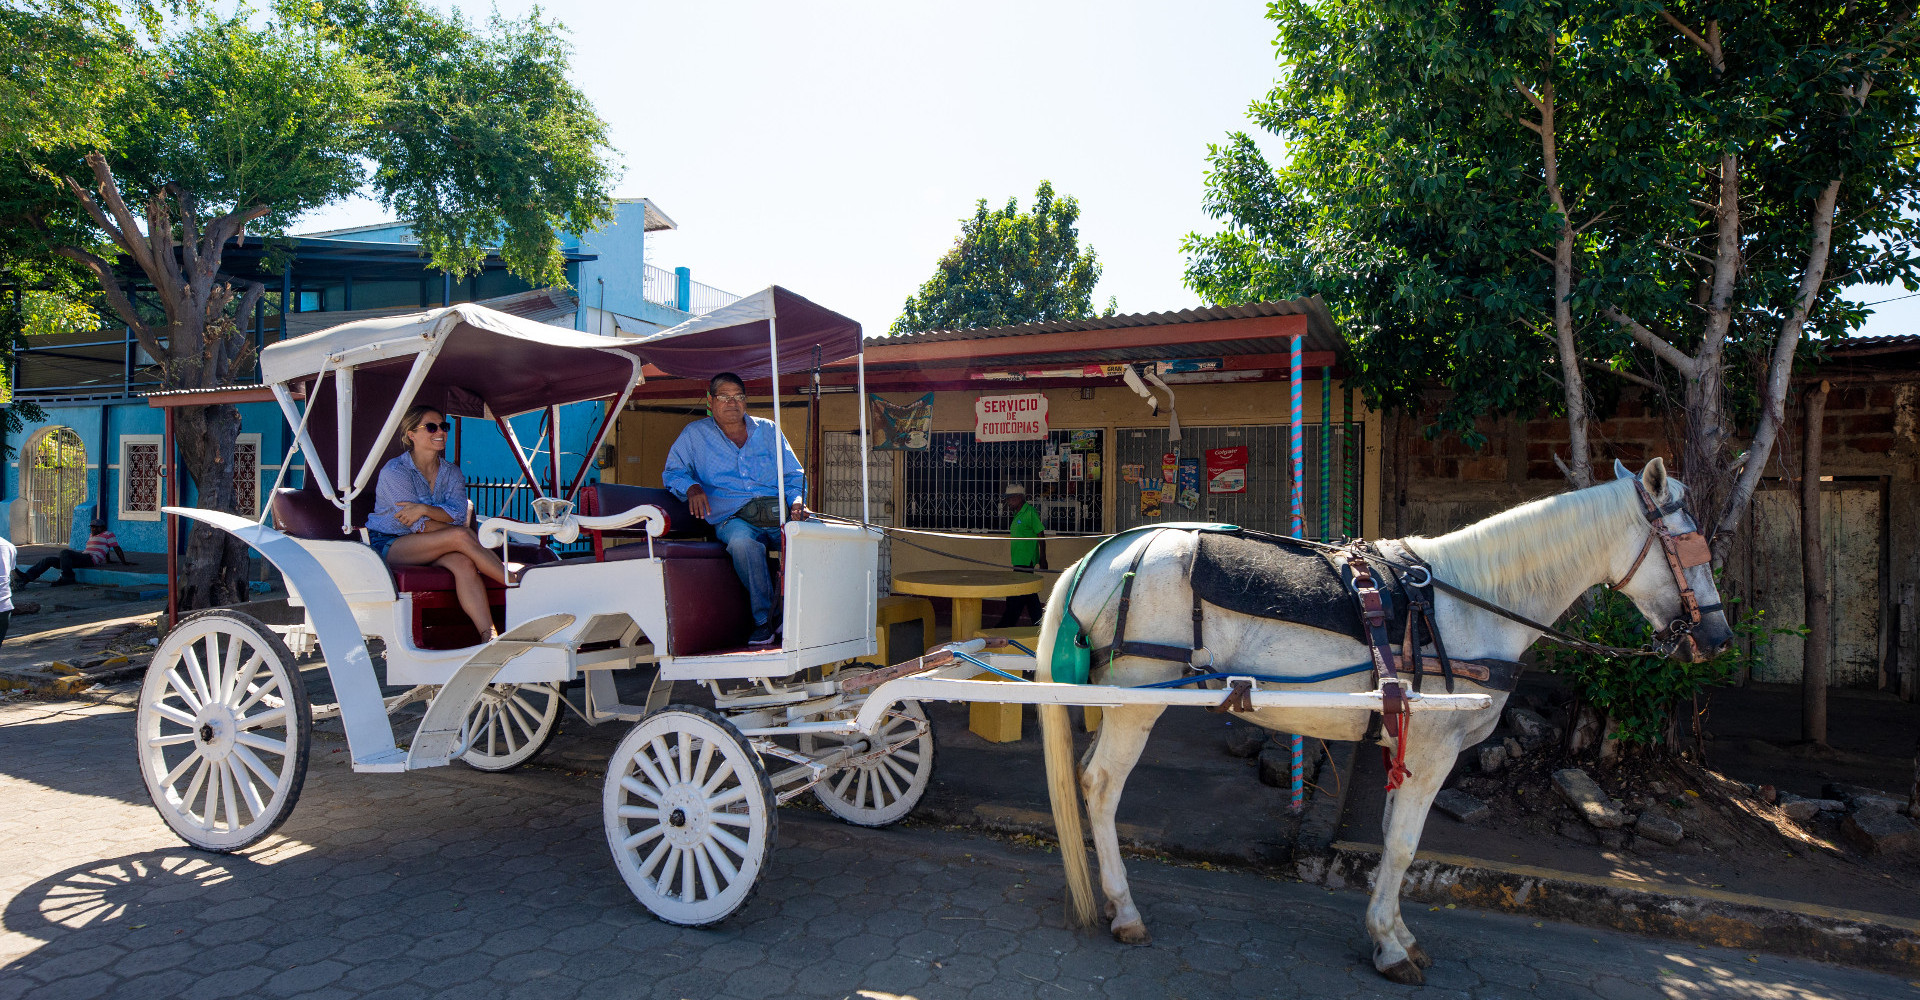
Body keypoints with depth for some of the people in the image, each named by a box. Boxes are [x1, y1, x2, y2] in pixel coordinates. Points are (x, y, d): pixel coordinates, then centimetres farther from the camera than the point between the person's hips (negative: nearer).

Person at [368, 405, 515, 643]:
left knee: (463, 563, -32)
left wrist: (424, 509, -26)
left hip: (428, 549, 4)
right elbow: (419, 525, -16)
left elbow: (459, 513, -8)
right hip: (389, 545, -4)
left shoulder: (452, 472, 9)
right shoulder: (394, 471, -9)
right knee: (461, 537, -30)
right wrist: (466, 534, -18)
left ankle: (488, 635, -45)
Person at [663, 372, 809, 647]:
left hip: (779, 511, 2)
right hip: (732, 518, -2)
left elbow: (794, 476, 21)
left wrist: (797, 500, -1)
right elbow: (673, 472, 17)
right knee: (742, 542, -41)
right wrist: (691, 486, -7)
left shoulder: (768, 430, 21)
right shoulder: (694, 434, 17)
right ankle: (763, 620, -26)